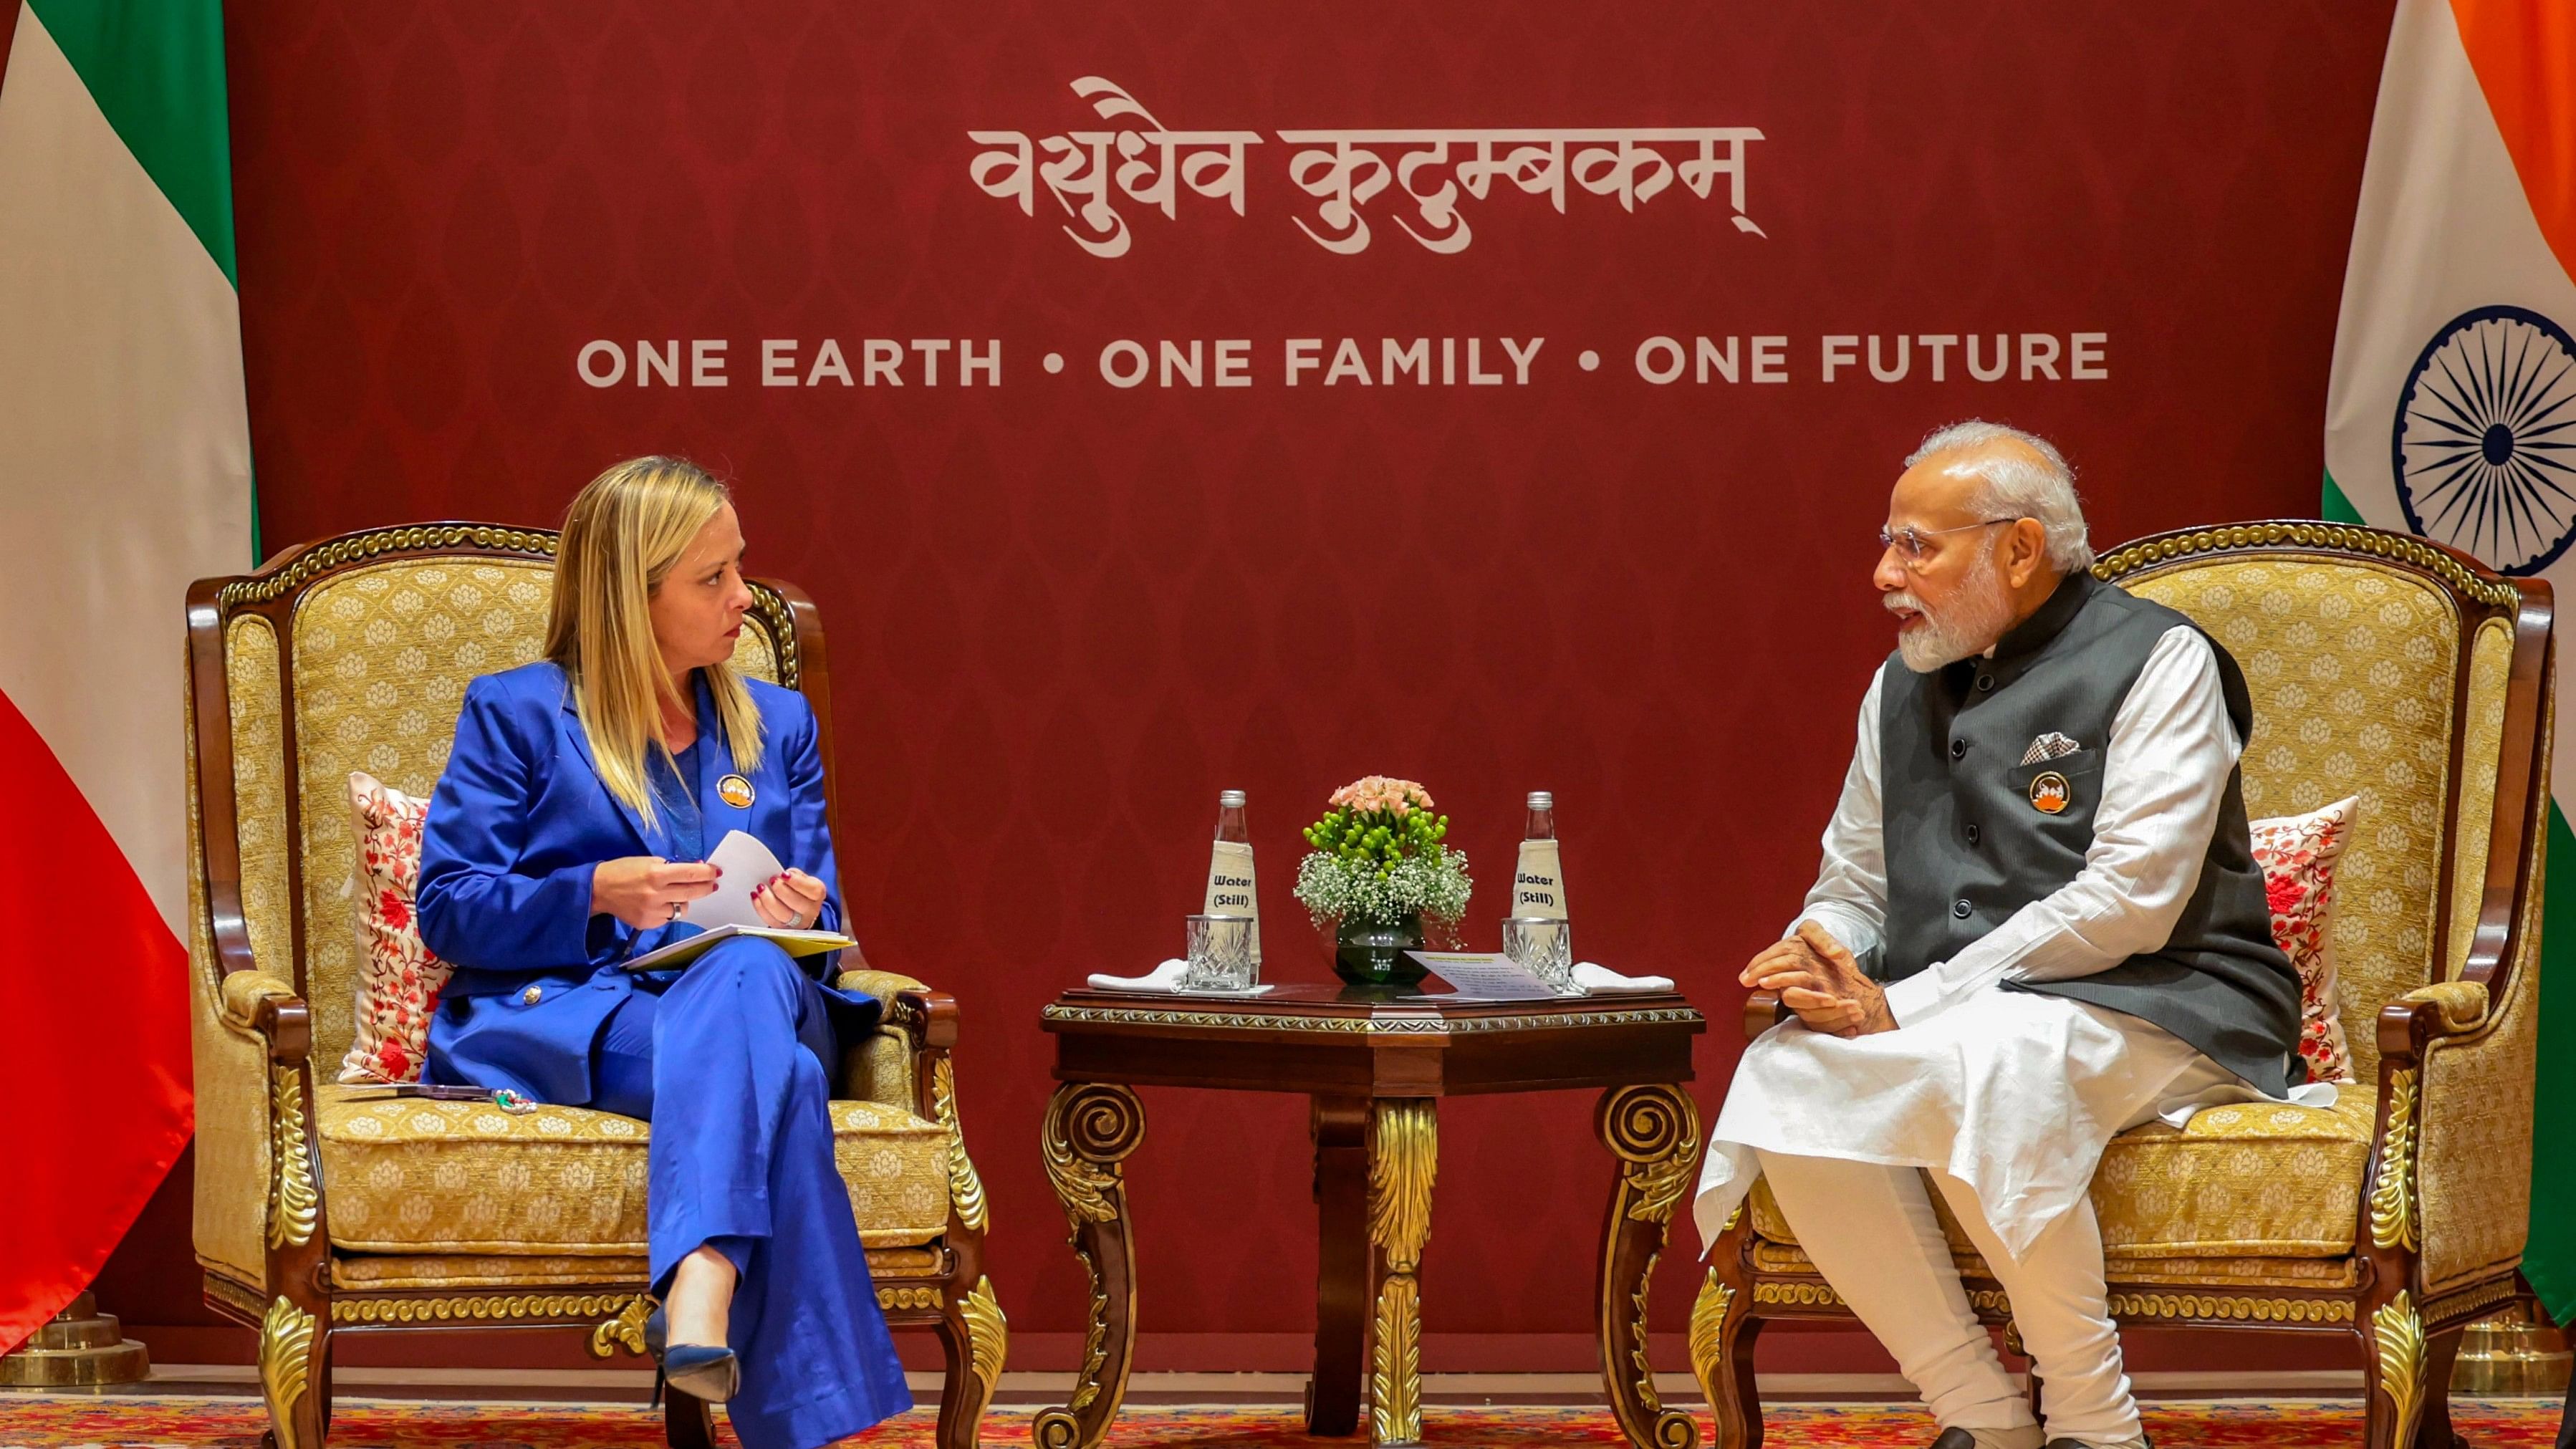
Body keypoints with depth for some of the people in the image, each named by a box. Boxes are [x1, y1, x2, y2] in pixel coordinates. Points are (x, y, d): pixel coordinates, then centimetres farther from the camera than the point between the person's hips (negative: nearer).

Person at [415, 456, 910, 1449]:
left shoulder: (777, 724, 24)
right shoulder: (518, 713, 11)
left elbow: (817, 928, 21)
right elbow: (446, 908, 2)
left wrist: (800, 920, -6)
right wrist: (596, 894, -15)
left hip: (751, 996, 3)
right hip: (559, 1017, -3)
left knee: (751, 974, -39)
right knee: (764, 1066, -38)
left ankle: (701, 1291, -62)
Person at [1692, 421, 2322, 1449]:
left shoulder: (2156, 661, -4)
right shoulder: (1904, 688, 18)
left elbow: (2127, 903, -14)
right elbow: (1852, 886, 23)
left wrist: (1903, 1006, -17)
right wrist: (1815, 956, -4)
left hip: (2153, 1010, -6)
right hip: (1944, 1022, 6)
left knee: (1975, 1066, -38)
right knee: (1783, 1075, -25)